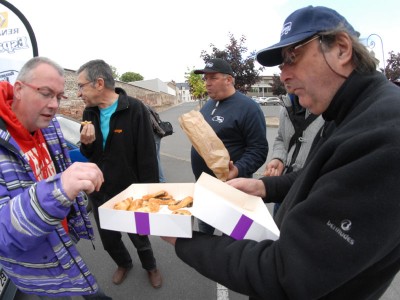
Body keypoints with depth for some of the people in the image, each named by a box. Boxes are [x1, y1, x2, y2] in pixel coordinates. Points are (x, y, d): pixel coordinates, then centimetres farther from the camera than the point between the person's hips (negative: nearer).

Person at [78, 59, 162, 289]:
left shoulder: (134, 109, -19)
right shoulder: (89, 113, 0)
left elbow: (147, 157, -19)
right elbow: (86, 155, 7)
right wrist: (86, 144, -16)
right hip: (100, 193, 5)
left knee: (139, 237, 17)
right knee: (109, 240, 22)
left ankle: (150, 266, 48)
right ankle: (124, 264, 53)